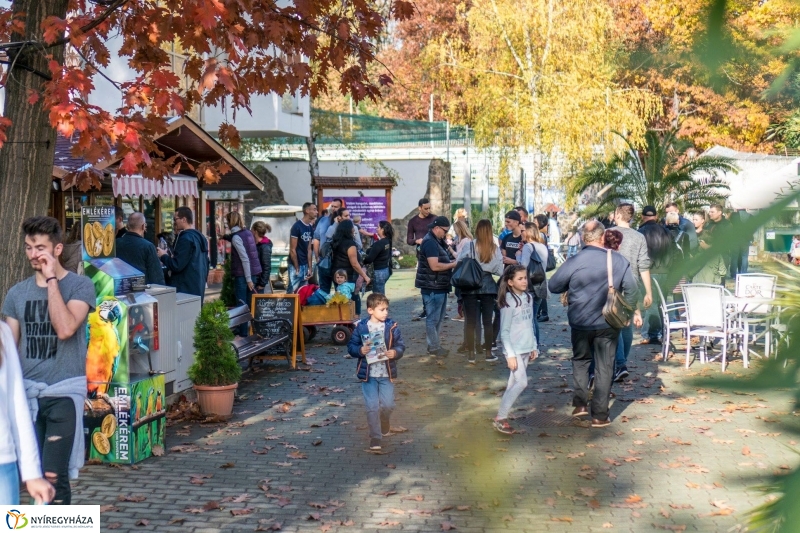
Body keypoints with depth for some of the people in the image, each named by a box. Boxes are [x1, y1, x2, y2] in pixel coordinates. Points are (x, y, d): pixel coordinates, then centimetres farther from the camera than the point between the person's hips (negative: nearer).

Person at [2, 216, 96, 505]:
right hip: (26, 393, 5)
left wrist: (51, 280, -15)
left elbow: (65, 329, -20)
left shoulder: (80, 286, -4)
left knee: (53, 476, -10)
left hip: (64, 392, -4)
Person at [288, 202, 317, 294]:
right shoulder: (297, 226, -13)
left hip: (305, 265, 7)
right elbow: (292, 250, -13)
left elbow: (309, 249, 12)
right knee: (292, 291, -8)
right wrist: (297, 268, -14)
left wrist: (309, 267, 7)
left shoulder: (310, 228, 9)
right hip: (295, 265, -7)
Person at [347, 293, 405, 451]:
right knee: (372, 407, 0)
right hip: (368, 373, -1)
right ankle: (375, 437, 11)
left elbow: (401, 345, 2)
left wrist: (396, 352, -18)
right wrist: (360, 350, -20)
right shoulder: (361, 327, -6)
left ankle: (384, 422, 38)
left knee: (388, 405, 5)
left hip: (387, 373, 1)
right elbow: (351, 346, 0)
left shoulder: (392, 326, -3)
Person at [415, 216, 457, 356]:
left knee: (439, 318, 17)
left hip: (440, 286, 11)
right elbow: (435, 266, -24)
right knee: (433, 318, -2)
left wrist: (453, 260, 8)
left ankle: (435, 344, 25)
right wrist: (453, 264, -14)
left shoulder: (438, 241, 15)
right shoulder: (430, 242, -17)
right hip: (432, 287, -11)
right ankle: (434, 347, 4)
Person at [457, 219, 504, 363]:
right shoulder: (495, 249, -3)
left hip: (470, 286, -1)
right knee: (487, 321, 10)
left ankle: (471, 354, 8)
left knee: (471, 321, 4)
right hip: (488, 285, 1)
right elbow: (499, 271, -2)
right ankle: (488, 353, 15)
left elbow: (458, 263, -10)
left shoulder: (468, 245, -10)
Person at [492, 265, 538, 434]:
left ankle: (503, 415, 15)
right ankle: (499, 419, -4)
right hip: (514, 350, -7)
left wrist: (534, 346, 14)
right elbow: (504, 331, -14)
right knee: (522, 382, -12)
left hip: (526, 349, 7)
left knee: (514, 383, 8)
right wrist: (510, 354, -18)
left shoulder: (528, 297, 6)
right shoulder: (508, 302, -14)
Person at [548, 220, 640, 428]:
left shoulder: (574, 262, -12)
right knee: (604, 367, 8)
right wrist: (634, 312, 15)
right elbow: (631, 290, -1)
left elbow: (553, 286, -6)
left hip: (580, 323, 0)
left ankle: (580, 403, 15)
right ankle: (599, 415, 10)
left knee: (580, 360, 22)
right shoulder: (618, 260, -6)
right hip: (608, 323, 0)